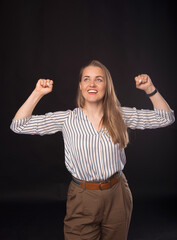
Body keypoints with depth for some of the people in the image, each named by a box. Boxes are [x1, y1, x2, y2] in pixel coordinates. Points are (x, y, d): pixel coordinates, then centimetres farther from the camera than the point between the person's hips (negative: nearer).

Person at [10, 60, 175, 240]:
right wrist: (38, 93, -12)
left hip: (117, 196, 2)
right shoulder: (67, 119, -6)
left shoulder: (121, 115, -2)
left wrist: (150, 89, -10)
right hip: (82, 198, -2)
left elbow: (166, 118, 2)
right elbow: (18, 125, -6)